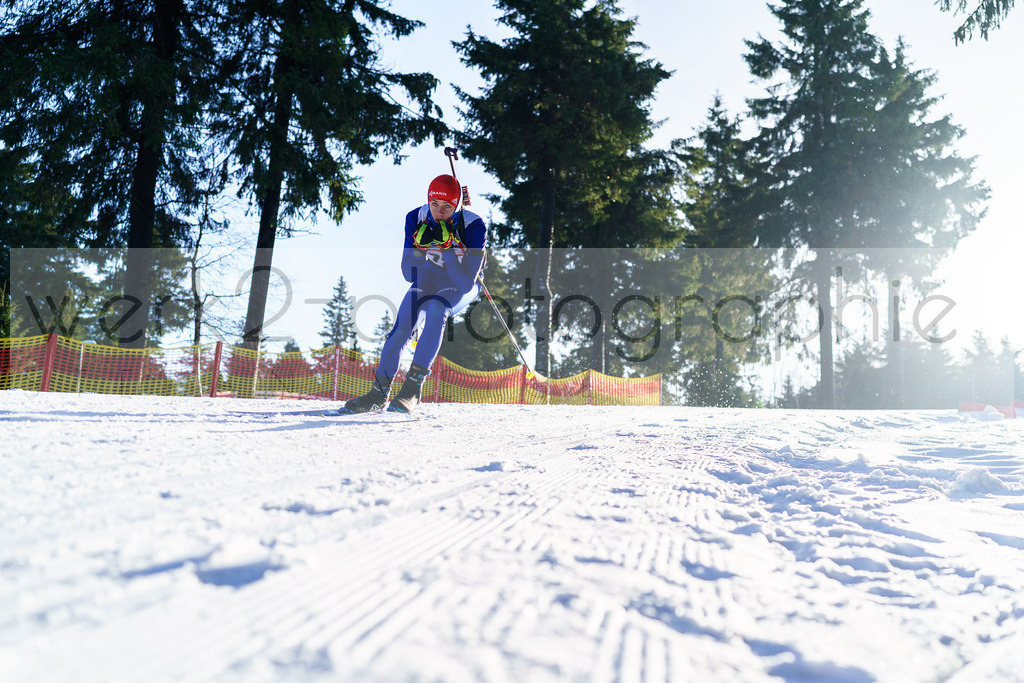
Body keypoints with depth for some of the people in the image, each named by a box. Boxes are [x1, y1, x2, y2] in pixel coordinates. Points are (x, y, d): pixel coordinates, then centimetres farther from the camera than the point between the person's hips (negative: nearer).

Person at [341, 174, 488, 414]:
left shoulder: (474, 227, -28)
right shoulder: (416, 219, -19)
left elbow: (466, 283, -31)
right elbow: (409, 275, -15)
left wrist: (447, 248, -41)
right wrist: (420, 247, -33)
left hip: (463, 285, -3)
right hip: (429, 278, 3)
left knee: (436, 309, -34)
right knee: (402, 326, -17)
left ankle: (413, 387, -27)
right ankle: (379, 393, 0)